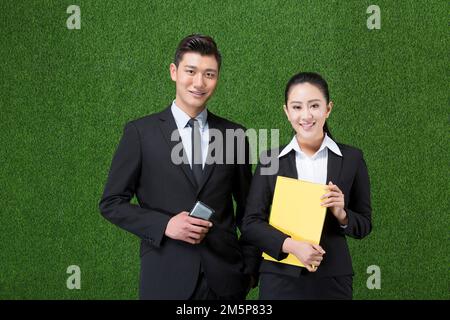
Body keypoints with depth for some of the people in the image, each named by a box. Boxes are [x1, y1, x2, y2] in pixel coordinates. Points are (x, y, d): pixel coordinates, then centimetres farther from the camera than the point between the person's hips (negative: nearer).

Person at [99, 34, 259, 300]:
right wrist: (165, 225, -13)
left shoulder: (234, 134, 5)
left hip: (225, 279, 2)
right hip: (166, 278, -2)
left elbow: (248, 208, 12)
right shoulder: (140, 132, -2)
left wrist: (250, 267, 5)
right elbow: (112, 203, -1)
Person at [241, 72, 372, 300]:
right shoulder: (271, 160, 0)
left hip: (333, 279, 0)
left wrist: (342, 215, -15)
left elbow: (364, 225, 5)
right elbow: (251, 224, -3)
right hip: (280, 279, 0)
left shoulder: (351, 159, 1)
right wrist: (290, 245, -17)